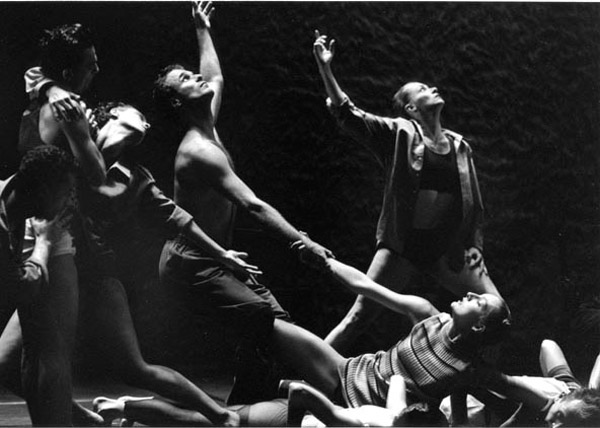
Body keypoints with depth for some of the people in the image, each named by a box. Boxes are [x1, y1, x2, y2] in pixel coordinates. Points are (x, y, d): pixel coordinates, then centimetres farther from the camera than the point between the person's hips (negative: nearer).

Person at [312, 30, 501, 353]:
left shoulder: (460, 147, 11)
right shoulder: (399, 134, -1)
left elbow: (474, 204, 17)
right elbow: (346, 112, -9)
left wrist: (475, 244, 6)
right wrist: (324, 68, -18)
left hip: (448, 250, 4)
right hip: (401, 247, -4)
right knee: (360, 316, -7)